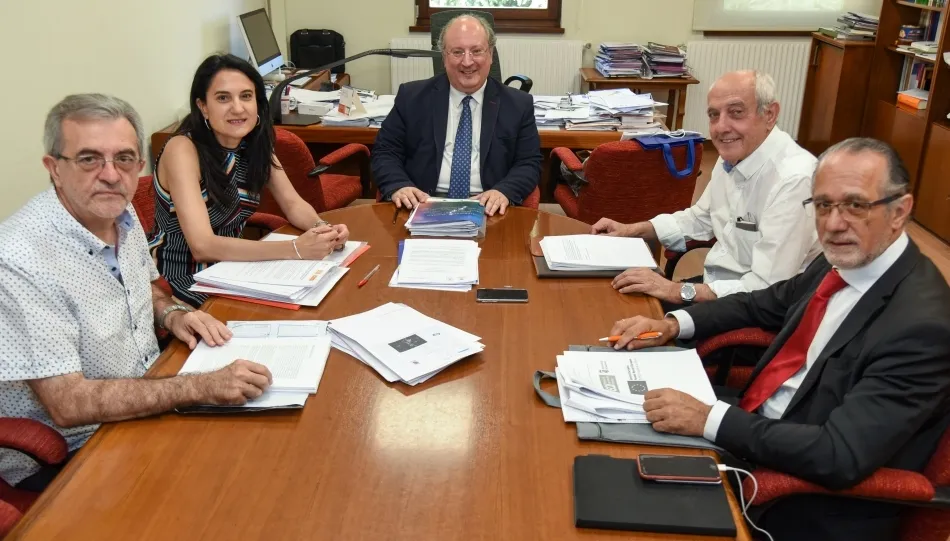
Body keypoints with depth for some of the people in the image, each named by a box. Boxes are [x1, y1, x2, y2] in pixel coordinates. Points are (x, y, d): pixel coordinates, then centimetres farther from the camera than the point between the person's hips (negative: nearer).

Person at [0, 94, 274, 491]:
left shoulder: (122, 215, -2)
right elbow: (67, 404, -28)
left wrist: (171, 313, -4)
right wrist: (201, 388, -32)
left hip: (147, 403, 8)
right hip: (64, 457, -7)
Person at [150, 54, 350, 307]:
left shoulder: (255, 143, -2)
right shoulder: (183, 149, -22)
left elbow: (293, 204, 2)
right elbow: (203, 246, -30)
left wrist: (321, 228, -21)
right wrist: (296, 249, -37)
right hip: (178, 280, -7)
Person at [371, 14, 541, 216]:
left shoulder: (519, 104, 9)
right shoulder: (412, 97, 9)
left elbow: (529, 162, 7)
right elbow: (385, 151, 9)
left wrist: (504, 191, -14)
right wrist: (398, 186, -12)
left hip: (488, 209, 2)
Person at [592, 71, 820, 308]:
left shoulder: (794, 180, -26)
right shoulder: (732, 156, 1)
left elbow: (767, 289, -27)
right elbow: (701, 218, 19)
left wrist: (679, 291, -25)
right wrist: (631, 230, 8)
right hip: (718, 284, 8)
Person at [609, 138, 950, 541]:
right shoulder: (842, 262, -1)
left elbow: (840, 457, -30)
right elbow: (763, 304, 15)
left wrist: (709, 419, -30)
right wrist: (672, 324, 0)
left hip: (815, 505, -7)